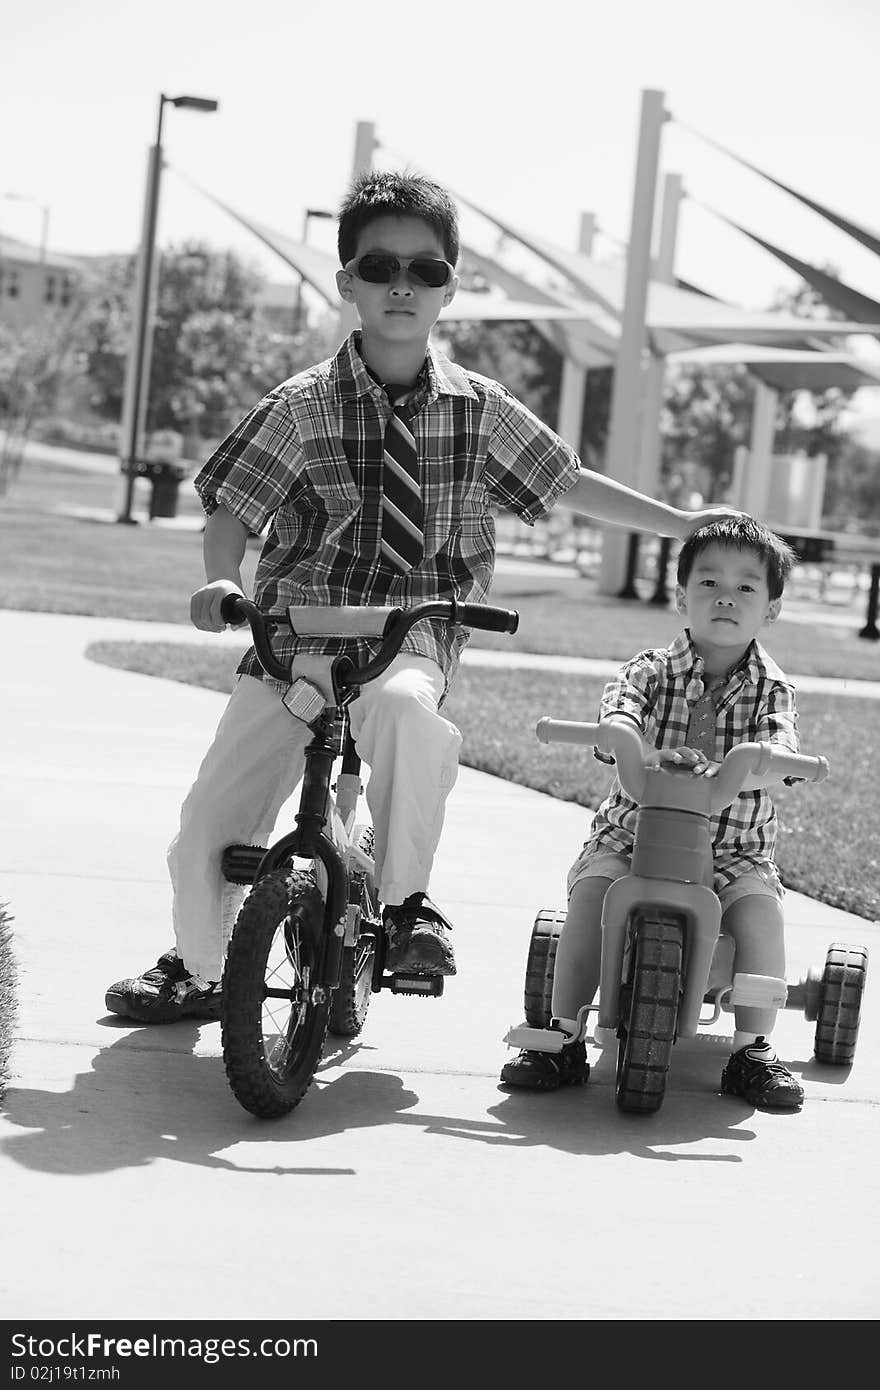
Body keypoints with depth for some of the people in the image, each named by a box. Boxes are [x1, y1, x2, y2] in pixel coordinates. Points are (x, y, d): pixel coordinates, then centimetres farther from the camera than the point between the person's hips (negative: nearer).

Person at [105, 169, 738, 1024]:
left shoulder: (478, 410, 2)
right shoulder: (302, 406, -3)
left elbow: (566, 482, 13)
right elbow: (233, 508, -3)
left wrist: (685, 524, 13)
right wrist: (222, 580, -23)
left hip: (409, 641, -1)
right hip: (293, 635, 1)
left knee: (405, 707, -39)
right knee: (205, 829, -2)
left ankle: (407, 904, -19)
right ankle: (196, 970, 29)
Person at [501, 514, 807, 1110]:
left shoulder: (773, 691, -2)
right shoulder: (650, 671, -2)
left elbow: (779, 757, -21)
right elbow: (614, 724, -21)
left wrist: (723, 772, -42)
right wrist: (648, 753, -45)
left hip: (734, 848, 0)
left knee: (759, 904, -27)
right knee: (594, 887, -26)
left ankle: (754, 1049, -13)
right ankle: (563, 1037, -15)